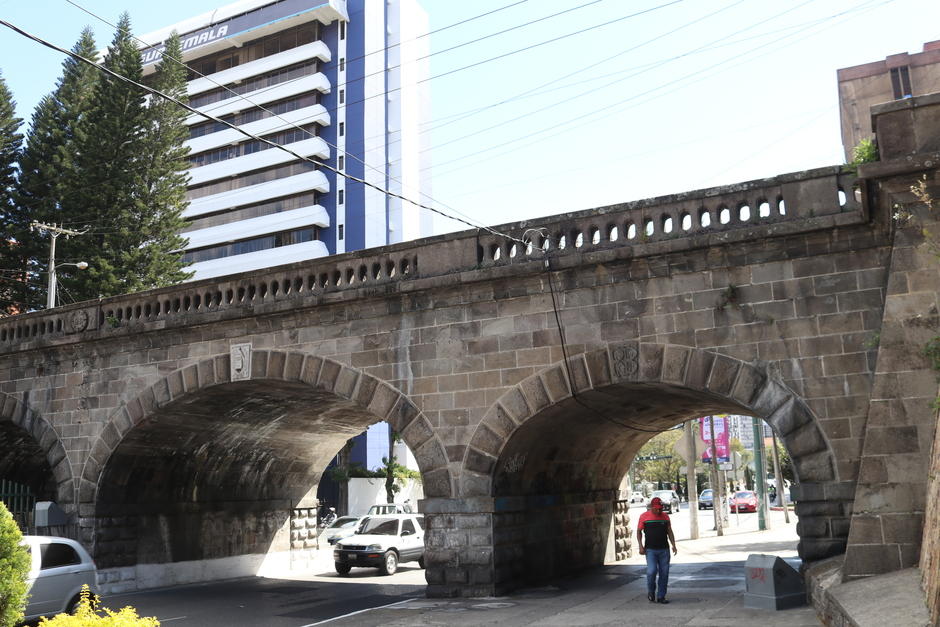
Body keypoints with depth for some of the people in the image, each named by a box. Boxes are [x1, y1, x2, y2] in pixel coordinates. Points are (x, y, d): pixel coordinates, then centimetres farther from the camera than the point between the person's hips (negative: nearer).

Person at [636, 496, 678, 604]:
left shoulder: (665, 517, 9)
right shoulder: (644, 516, 0)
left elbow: (669, 532, 15)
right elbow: (639, 531, 4)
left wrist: (673, 545, 4)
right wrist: (640, 546, -5)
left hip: (664, 549, 3)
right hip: (650, 549, -3)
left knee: (664, 573, 2)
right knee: (652, 571, -15)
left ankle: (661, 596, 12)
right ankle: (651, 592, 10)